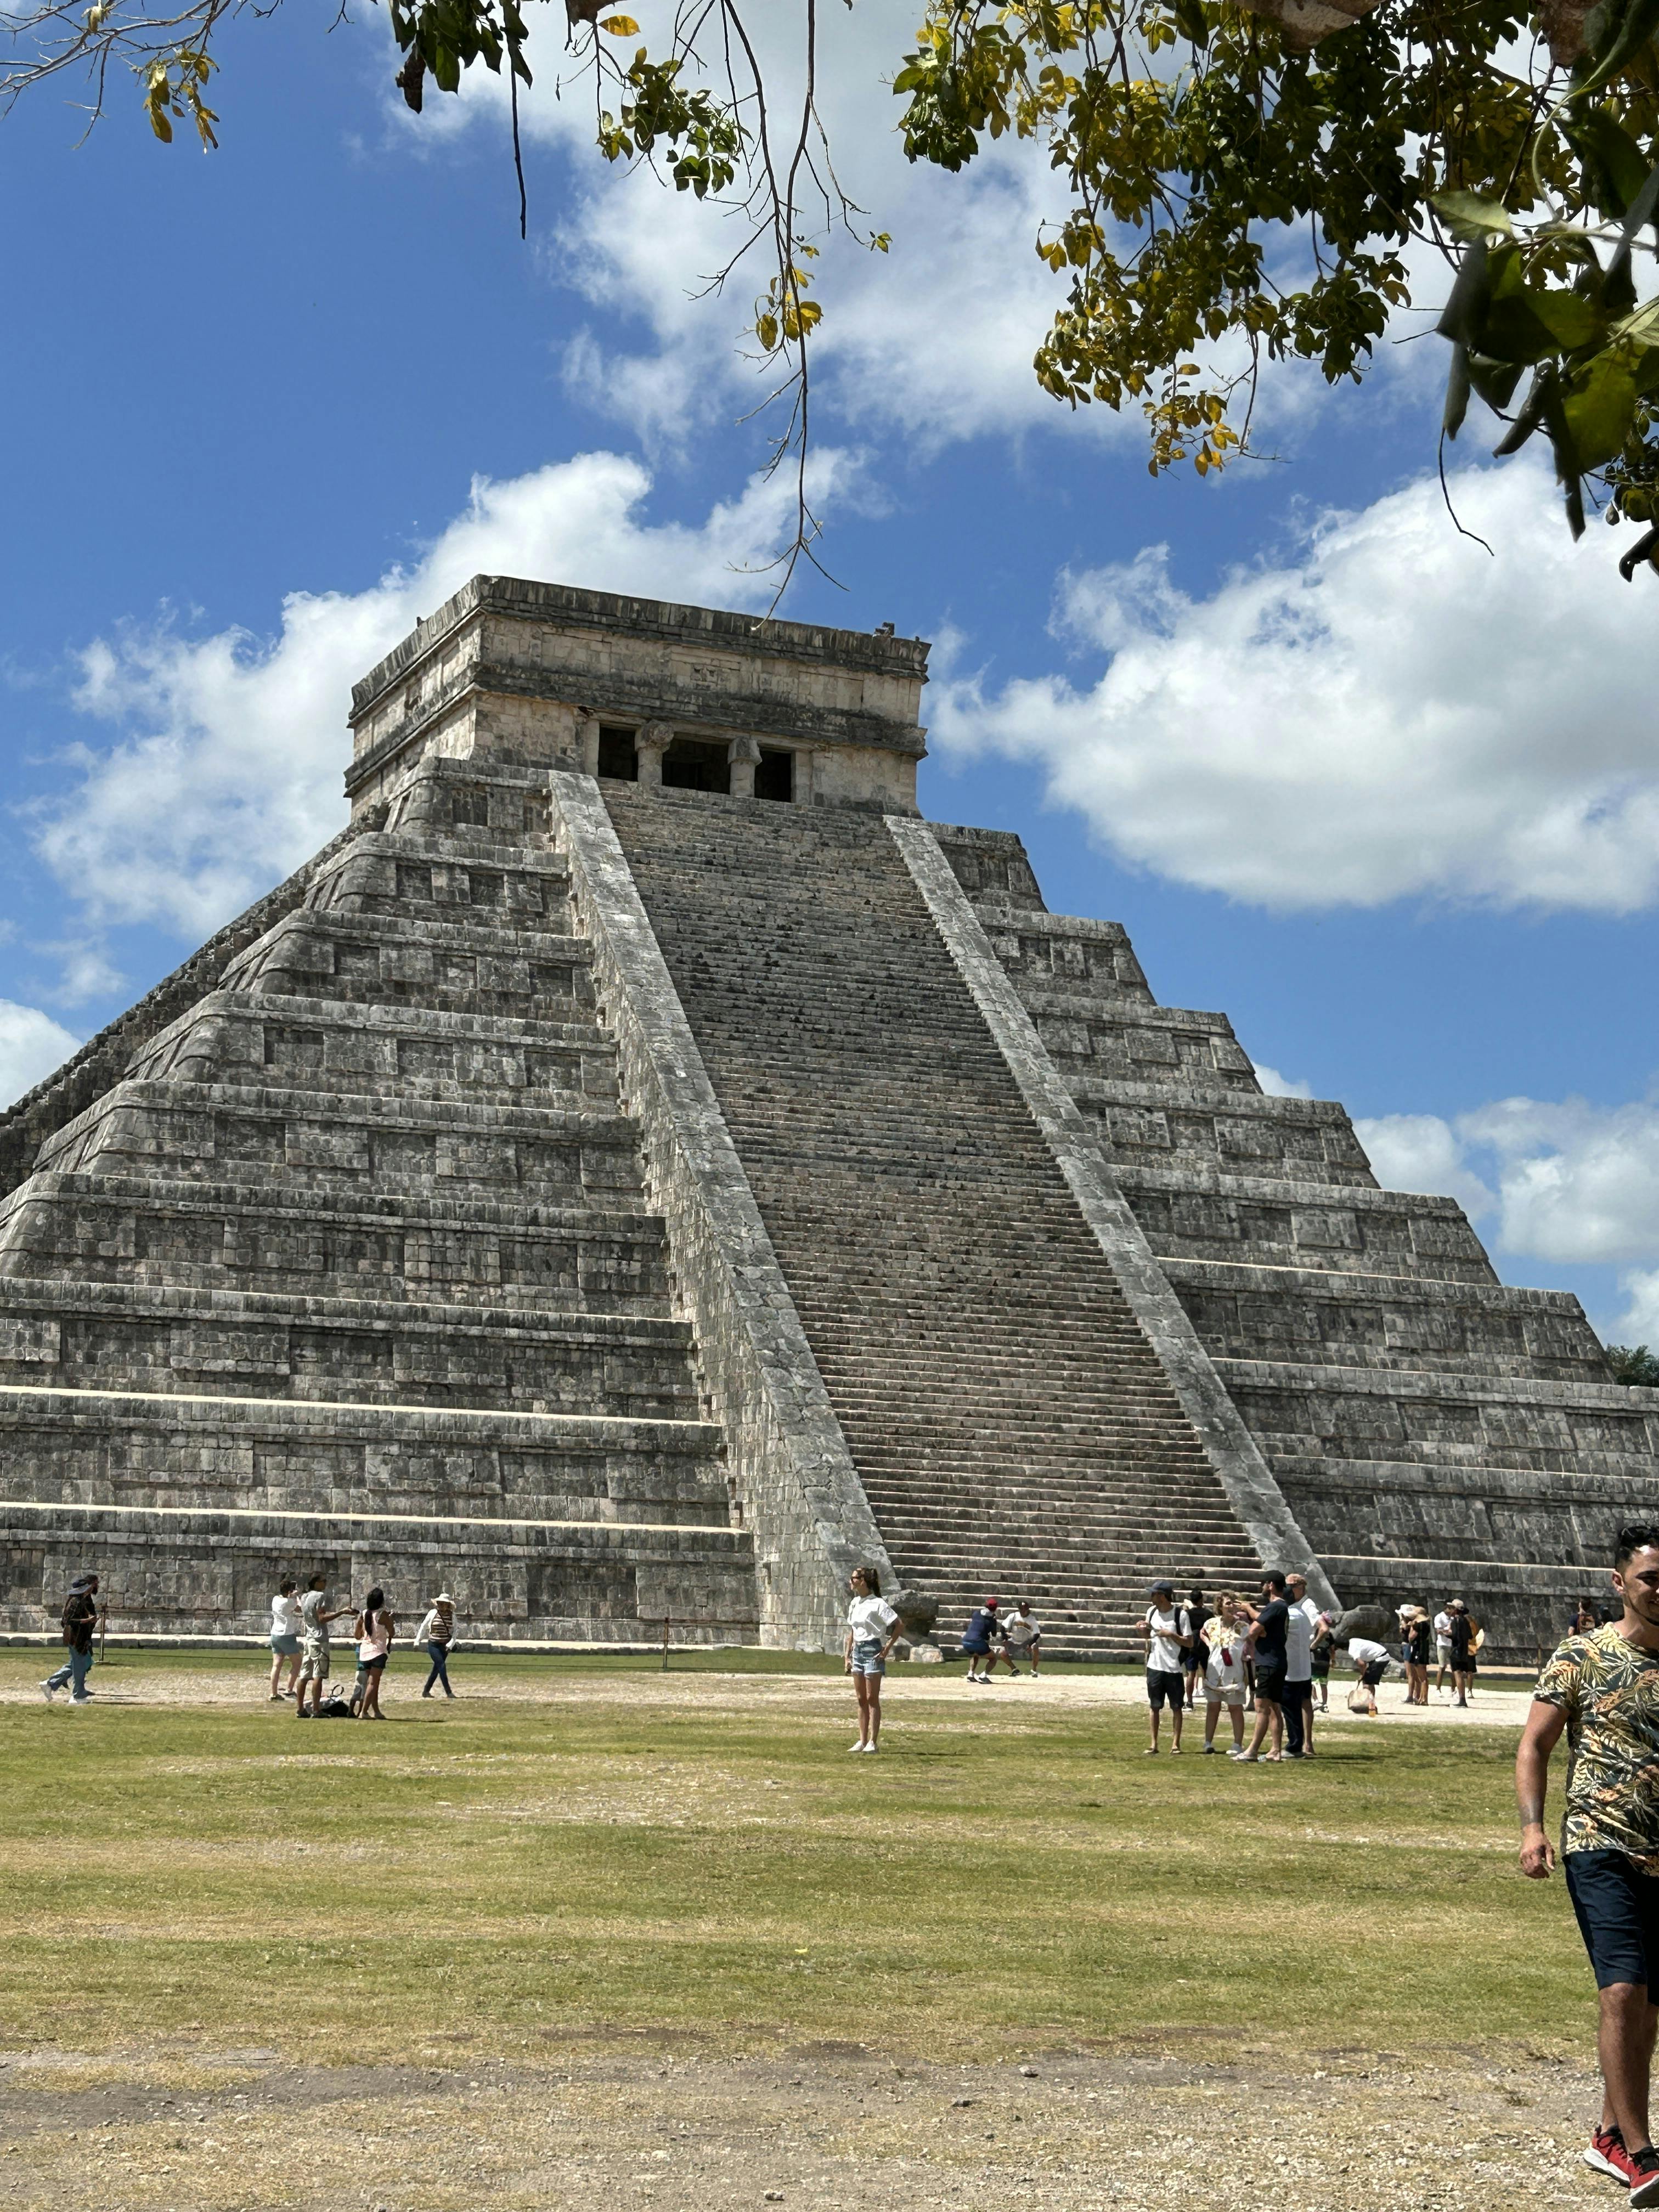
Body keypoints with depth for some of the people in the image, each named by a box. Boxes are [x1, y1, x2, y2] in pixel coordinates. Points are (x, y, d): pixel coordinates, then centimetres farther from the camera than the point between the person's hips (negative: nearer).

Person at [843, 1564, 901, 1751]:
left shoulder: (878, 1604, -12)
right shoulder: (854, 1604, 11)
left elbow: (898, 1625, -14)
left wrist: (887, 1648, -15)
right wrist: (847, 1655, 14)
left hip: (873, 1650, -8)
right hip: (858, 1650, 8)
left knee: (872, 1699, -4)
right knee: (862, 1699, 9)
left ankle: (873, 1742, 0)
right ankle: (862, 1741, 13)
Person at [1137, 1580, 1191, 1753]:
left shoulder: (1180, 1614, -11)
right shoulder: (1151, 1611, 5)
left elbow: (1189, 1642, -10)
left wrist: (1170, 1635, -20)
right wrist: (1142, 1629, -4)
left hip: (1174, 1668, -4)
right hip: (1155, 1666, 4)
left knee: (1176, 1706, 5)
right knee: (1155, 1706, 7)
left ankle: (1176, 1743, 12)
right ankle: (1154, 1743, 12)